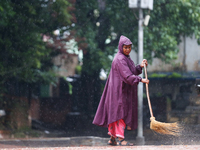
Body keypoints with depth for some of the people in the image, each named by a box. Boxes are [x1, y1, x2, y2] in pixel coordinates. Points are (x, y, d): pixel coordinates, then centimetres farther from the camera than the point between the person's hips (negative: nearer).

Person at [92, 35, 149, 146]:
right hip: (120, 90, -10)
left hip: (124, 90, 10)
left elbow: (132, 72, 15)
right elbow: (127, 76, -25)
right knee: (120, 113, -11)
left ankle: (112, 138, 15)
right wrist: (140, 80, -30)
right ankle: (120, 139, -14)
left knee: (115, 113, 11)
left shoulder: (125, 58, 15)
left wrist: (140, 66, -1)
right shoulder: (120, 59, -17)